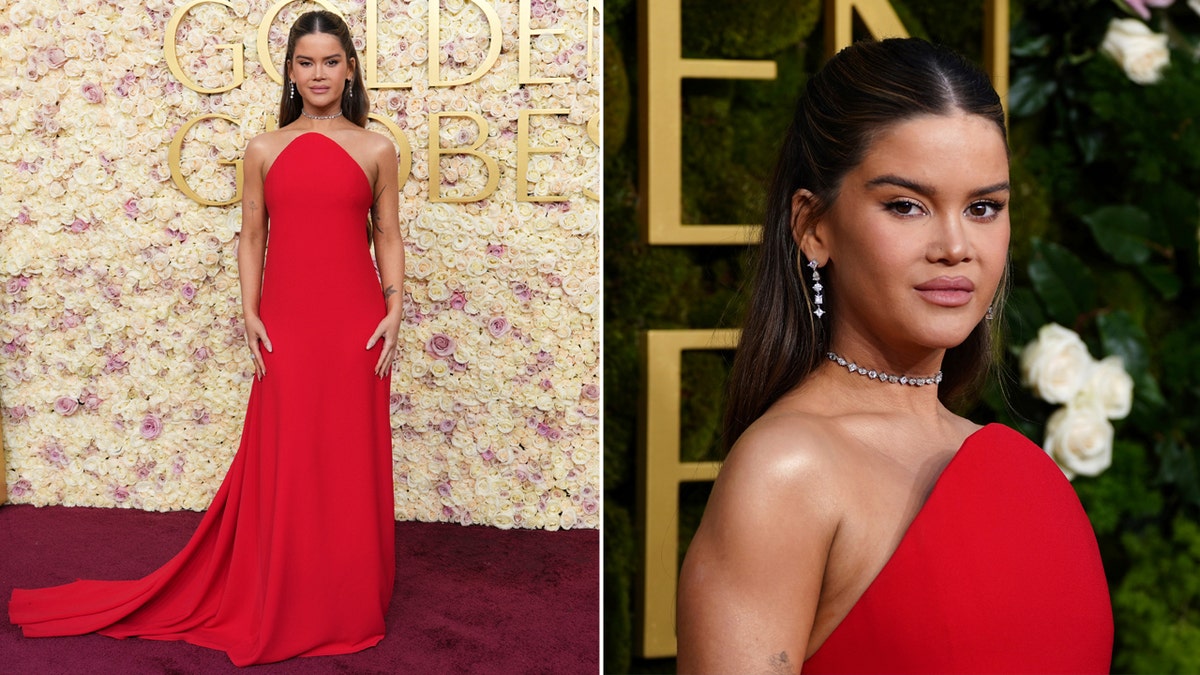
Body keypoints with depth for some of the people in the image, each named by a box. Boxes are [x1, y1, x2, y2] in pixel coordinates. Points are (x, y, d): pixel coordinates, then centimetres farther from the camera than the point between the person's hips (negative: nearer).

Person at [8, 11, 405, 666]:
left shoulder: (376, 149, 5)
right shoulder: (264, 149, 8)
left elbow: (388, 236, 7)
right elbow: (251, 237, 9)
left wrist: (394, 310, -4)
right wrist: (250, 312, -1)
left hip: (355, 323, 0)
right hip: (285, 324, 1)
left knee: (354, 464, 5)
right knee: (286, 465, 6)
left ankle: (352, 606, 23)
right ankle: (286, 611, 23)